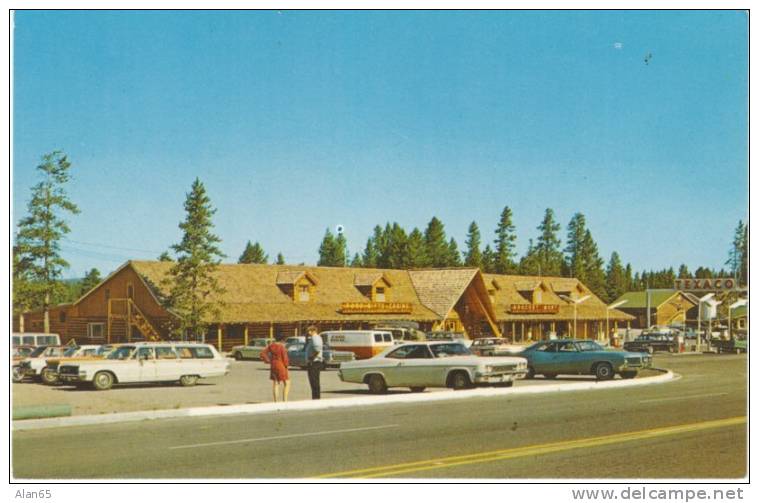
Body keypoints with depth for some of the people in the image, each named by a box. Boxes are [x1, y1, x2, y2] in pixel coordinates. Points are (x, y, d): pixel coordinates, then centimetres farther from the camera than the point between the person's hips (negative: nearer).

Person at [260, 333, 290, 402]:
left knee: (275, 384, 12)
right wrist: (286, 365, 2)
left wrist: (268, 361, 5)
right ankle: (284, 401, -4)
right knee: (287, 383, 5)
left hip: (273, 366, 6)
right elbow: (285, 358, -16)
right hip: (281, 366, -6)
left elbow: (263, 354, 1)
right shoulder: (282, 347, -17)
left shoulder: (271, 345, 1)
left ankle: (276, 402, 13)